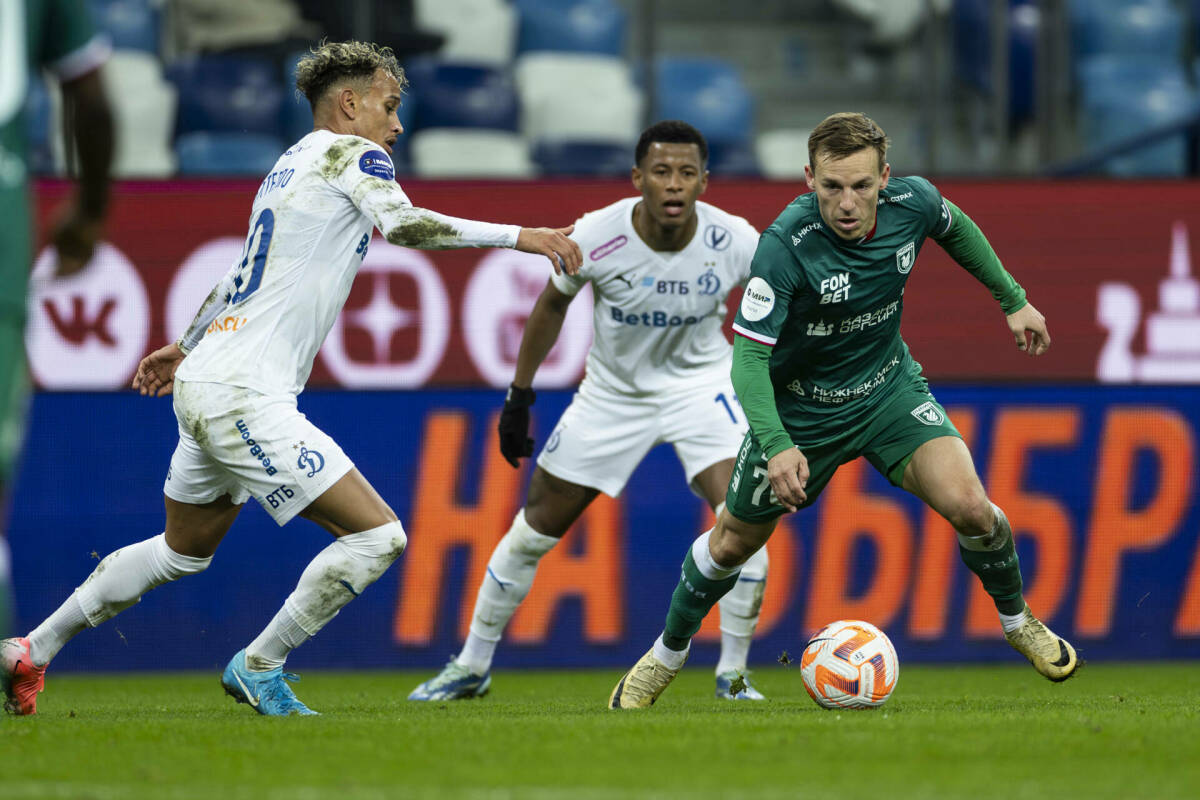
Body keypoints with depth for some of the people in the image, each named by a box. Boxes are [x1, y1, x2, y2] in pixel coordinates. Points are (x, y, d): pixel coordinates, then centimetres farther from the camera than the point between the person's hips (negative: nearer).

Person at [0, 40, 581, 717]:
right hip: (244, 398, -10)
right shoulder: (349, 153, -7)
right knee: (377, 535, -10)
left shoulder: (293, 165, 20)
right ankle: (258, 667, 0)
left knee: (184, 549, 28)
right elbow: (401, 223, -26)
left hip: (204, 384, 10)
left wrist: (187, 345, 45)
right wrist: (518, 236, -26)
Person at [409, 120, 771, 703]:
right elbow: (553, 305, -5)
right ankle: (472, 666, 24)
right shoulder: (595, 237, -24)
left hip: (699, 383, -1)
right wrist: (519, 397, 0)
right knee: (537, 525, 6)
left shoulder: (734, 242, -23)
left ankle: (732, 673, -6)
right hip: (613, 389, 1)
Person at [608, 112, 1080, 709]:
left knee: (967, 505, -20)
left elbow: (955, 228, 8)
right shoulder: (785, 246, -33)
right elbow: (749, 357, -31)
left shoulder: (913, 203, -19)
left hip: (888, 387, 2)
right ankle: (667, 655, 40)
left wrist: (1013, 300, 15)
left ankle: (1017, 621, 9)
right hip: (798, 408, -2)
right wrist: (776, 445, -44)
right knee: (734, 542, 13)